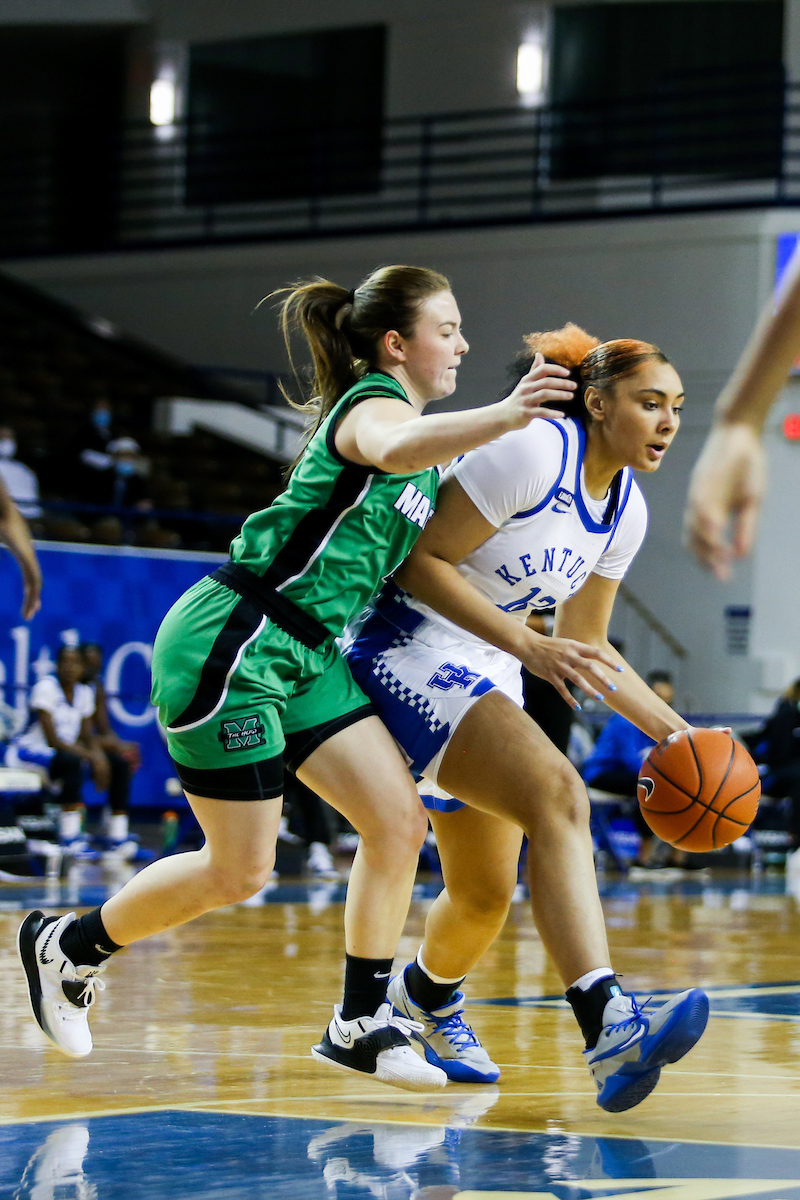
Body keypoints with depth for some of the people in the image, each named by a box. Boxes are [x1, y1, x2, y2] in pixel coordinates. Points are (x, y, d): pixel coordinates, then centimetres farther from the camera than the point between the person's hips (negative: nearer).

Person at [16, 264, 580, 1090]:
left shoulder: (409, 416, 17)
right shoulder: (374, 404, -14)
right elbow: (393, 449, -41)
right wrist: (503, 416, -58)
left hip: (305, 659, 9)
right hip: (228, 646, -9)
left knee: (398, 820, -2)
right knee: (240, 871, -3)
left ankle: (360, 1023, 7)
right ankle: (67, 946, 18)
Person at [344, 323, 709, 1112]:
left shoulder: (625, 510, 7)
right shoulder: (534, 451, -18)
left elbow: (585, 644, 17)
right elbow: (421, 560, -20)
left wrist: (672, 730, 9)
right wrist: (527, 646, -26)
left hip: (488, 677, 9)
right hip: (410, 653, -9)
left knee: (485, 896, 15)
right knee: (557, 794, -30)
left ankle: (426, 997, 49)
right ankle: (609, 1027, -44)